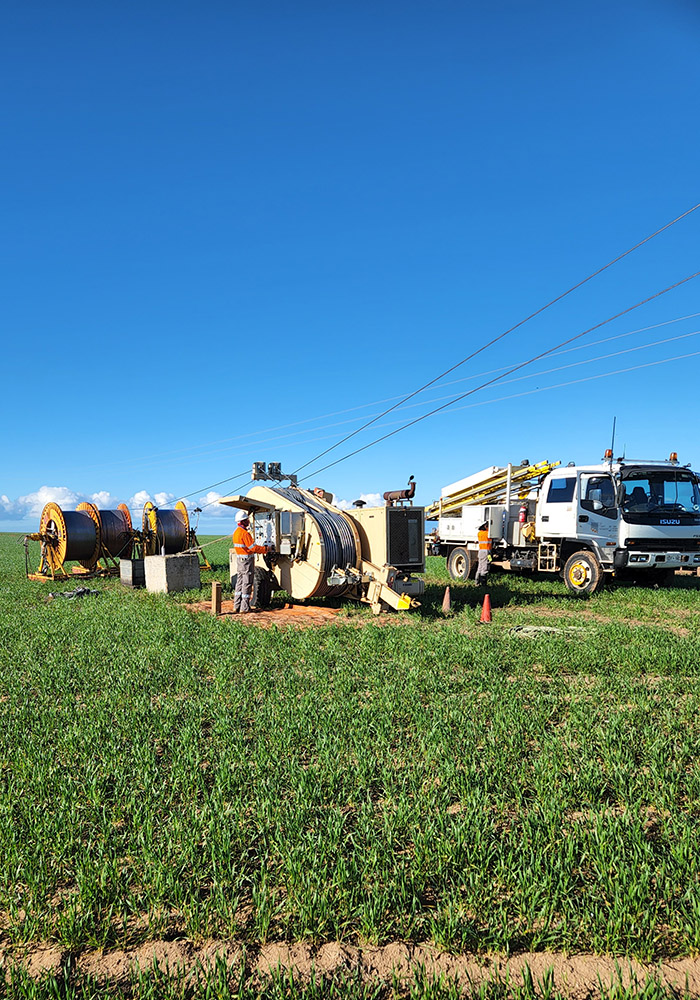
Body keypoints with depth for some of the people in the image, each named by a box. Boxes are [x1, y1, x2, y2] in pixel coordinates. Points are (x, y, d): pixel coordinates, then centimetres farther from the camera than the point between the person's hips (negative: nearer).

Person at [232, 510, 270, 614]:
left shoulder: (236, 532, 11)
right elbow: (253, 547, -19)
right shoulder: (245, 533, -20)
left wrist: (261, 549, 16)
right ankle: (244, 608, 1)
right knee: (247, 584, -2)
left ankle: (236, 607, 17)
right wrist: (265, 549, -6)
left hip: (239, 559, 9)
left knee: (239, 583, 13)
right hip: (247, 560, -9)